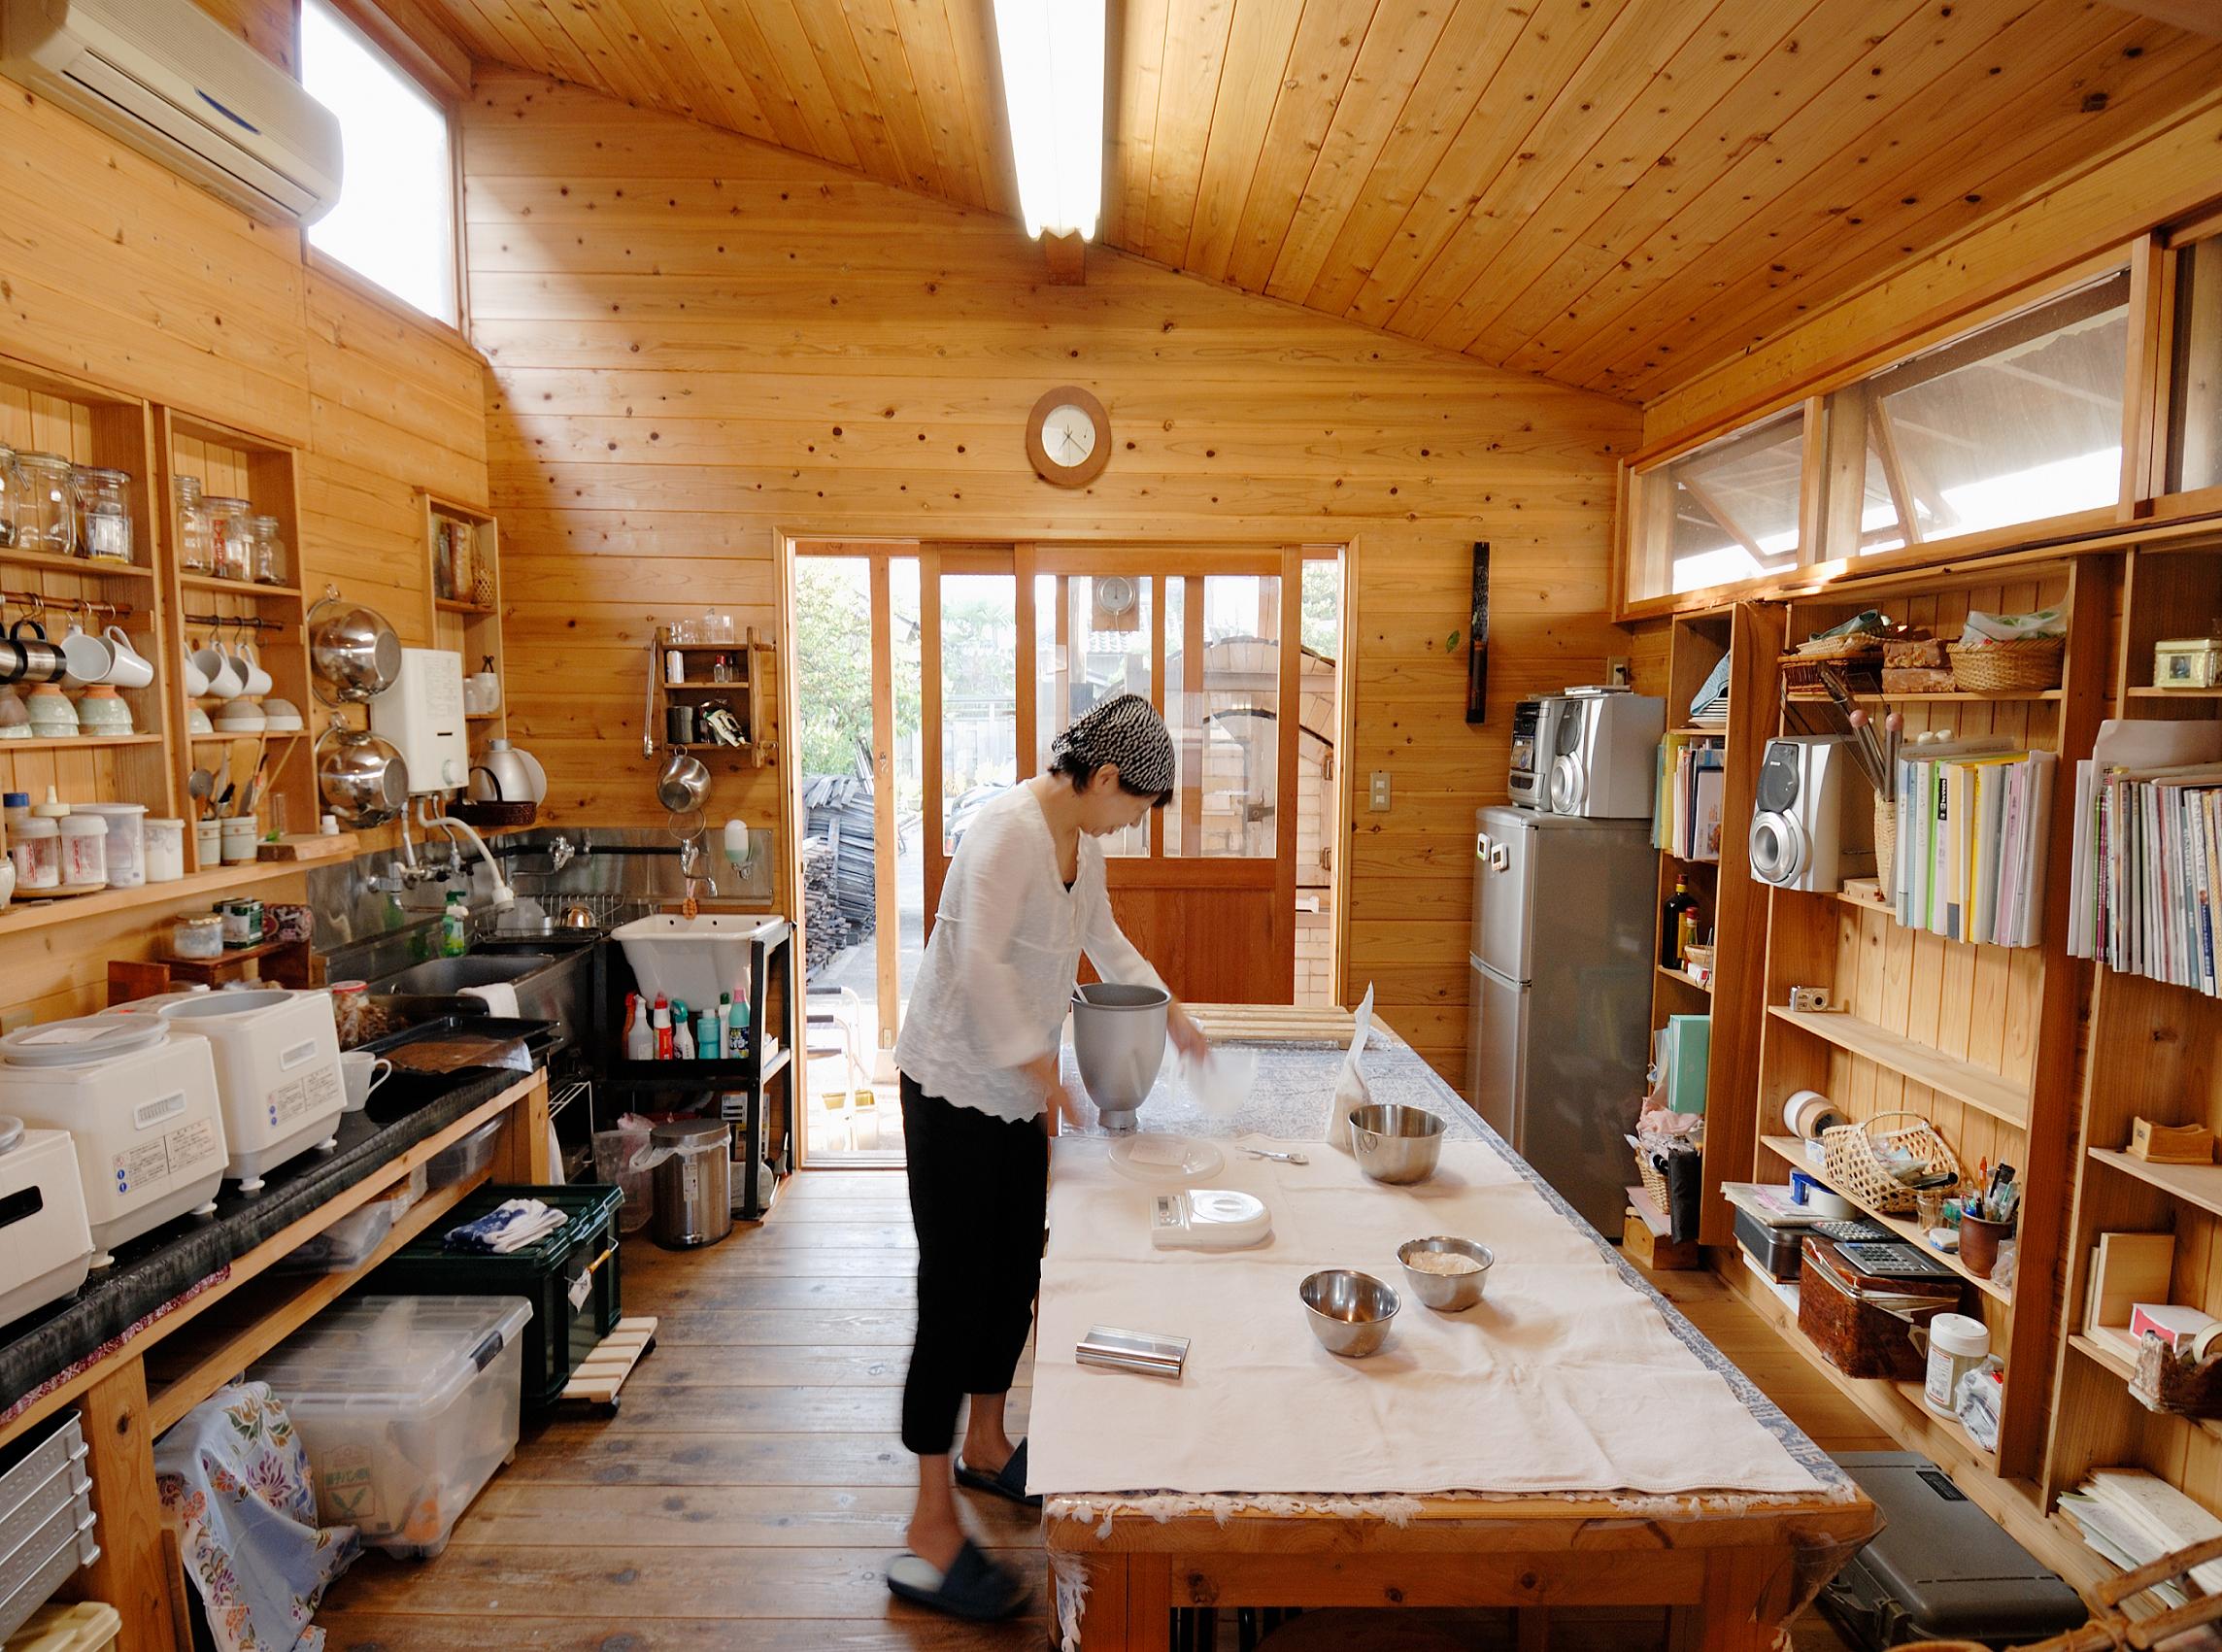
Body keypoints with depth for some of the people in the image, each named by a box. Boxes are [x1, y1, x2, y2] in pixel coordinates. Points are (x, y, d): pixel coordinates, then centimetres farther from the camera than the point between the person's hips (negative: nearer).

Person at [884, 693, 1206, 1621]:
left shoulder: (1081, 840, 7)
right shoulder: (1010, 830, -22)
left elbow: (1101, 936, 24)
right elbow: (979, 962, -30)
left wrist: (1170, 1011, 26)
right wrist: (1042, 1069, -24)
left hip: (1018, 1090, 9)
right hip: (955, 1089, -9)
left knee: (1014, 1275, 18)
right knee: (955, 1294, -3)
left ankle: (985, 1447, 39)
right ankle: (931, 1533, 10)